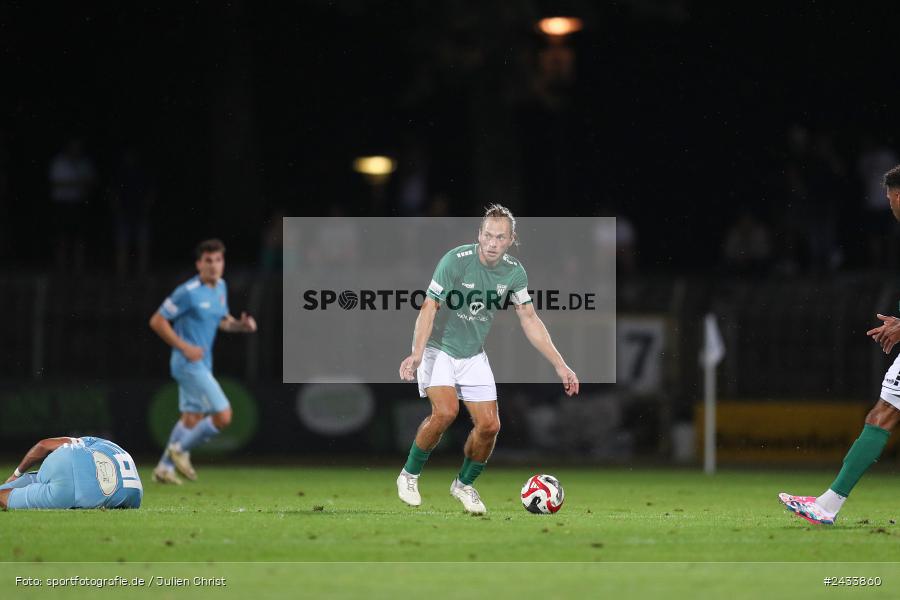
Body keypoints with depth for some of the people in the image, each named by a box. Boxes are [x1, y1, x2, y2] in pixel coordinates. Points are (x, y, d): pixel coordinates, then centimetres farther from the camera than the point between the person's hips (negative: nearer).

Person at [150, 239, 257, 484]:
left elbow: (222, 320, 22)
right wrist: (184, 347, -20)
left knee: (191, 419, 17)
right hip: (189, 363, -9)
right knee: (223, 415, -14)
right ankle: (181, 450, 3)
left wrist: (241, 325, 0)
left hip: (202, 364, 9)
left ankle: (165, 468, 28)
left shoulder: (220, 287, 7)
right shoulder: (188, 292, -18)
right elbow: (157, 321, -15)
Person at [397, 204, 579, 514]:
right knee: (446, 411, -26)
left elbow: (530, 320, 2)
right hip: (438, 347, -5)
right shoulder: (456, 261, -22)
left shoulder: (514, 272, -6)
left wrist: (560, 365, -3)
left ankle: (464, 484, 23)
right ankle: (409, 475, -5)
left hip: (473, 355, 5)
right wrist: (417, 354, -38)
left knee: (489, 425, -3)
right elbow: (430, 307, -24)